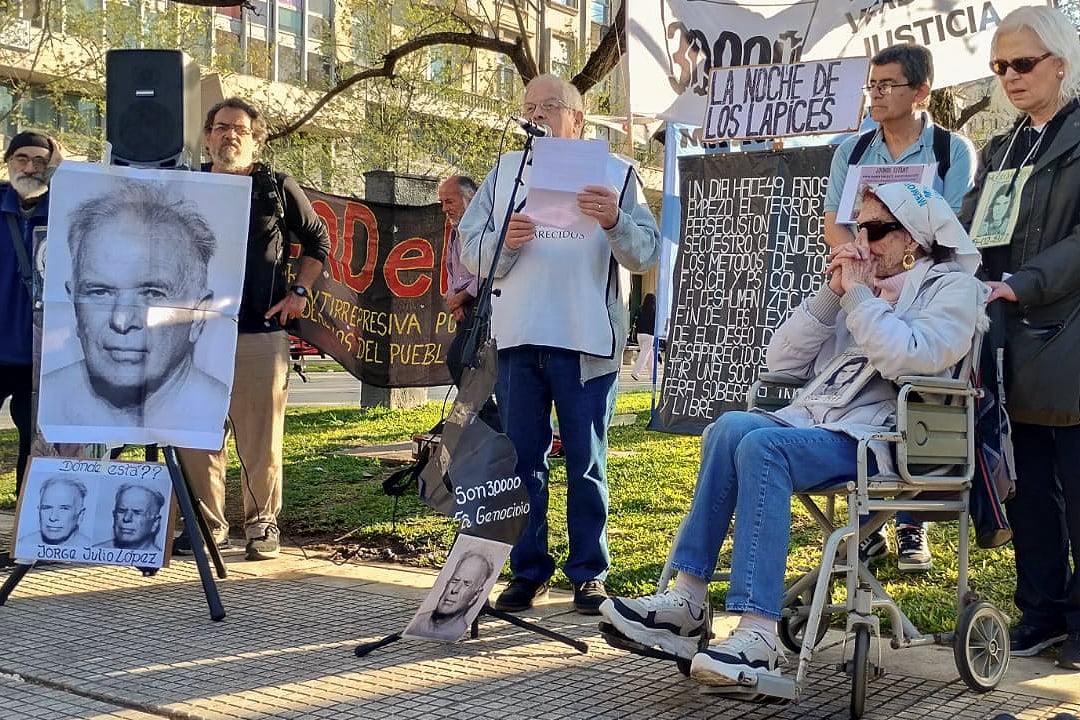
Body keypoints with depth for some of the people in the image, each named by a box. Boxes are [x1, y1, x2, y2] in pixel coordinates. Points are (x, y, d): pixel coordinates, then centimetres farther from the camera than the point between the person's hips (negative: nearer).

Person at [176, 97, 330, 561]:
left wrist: (299, 291, 6)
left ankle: (262, 525, 9)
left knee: (261, 439, -2)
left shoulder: (277, 189, 7)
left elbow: (317, 239, 16)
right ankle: (206, 524, 15)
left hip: (261, 332, -2)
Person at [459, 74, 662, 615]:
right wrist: (504, 241, -14)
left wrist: (615, 221, -21)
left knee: (586, 463, 4)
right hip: (516, 337, 3)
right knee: (521, 459, 7)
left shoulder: (614, 173, 7)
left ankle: (589, 573, 14)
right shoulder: (504, 173, 15)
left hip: (587, 341, -2)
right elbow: (470, 250, 7)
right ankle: (528, 570, 18)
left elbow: (647, 253, -2)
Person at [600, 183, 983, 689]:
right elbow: (781, 361, 15)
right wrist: (831, 295, 6)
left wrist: (858, 294, -6)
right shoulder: (858, 286, 24)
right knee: (734, 427, -24)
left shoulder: (953, 287, 5)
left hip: (879, 438, -6)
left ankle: (759, 638, -36)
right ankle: (685, 600, -27)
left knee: (762, 445, -31)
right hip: (820, 420, 6)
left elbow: (909, 359, -16)